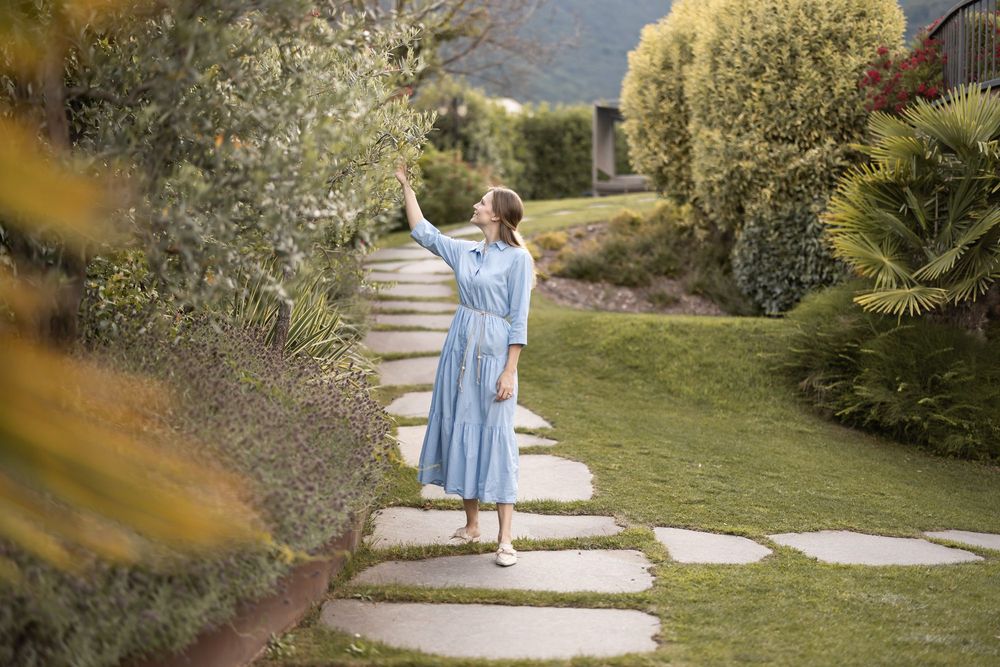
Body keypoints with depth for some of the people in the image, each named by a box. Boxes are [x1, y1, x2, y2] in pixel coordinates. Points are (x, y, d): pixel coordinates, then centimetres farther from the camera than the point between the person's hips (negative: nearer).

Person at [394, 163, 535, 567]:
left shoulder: (517, 258, -7)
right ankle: (471, 525, 21)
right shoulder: (465, 252, 10)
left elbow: (518, 321, -9)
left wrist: (509, 371, -14)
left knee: (495, 437, -7)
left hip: (494, 353, -6)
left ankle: (505, 539, -4)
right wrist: (405, 184, 15)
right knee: (461, 430, 9)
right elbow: (422, 232, 17)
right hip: (460, 349, 7)